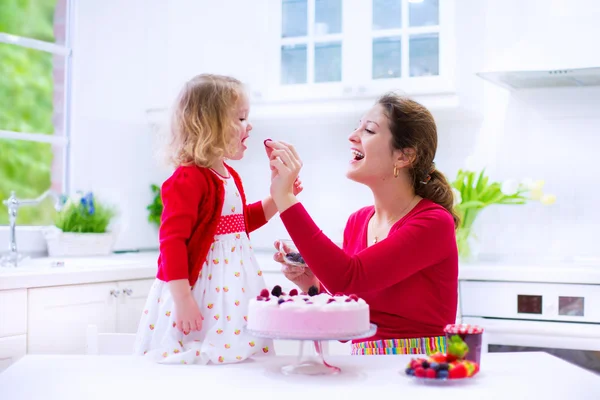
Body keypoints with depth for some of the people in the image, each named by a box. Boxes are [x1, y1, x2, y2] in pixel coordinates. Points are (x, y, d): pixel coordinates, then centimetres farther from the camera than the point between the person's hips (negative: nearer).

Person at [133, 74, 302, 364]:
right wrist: (182, 299, -25)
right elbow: (172, 240, -23)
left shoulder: (230, 177, 11)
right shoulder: (188, 179, -18)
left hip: (234, 290, 9)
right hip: (199, 297, -9)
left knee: (236, 356, 11)